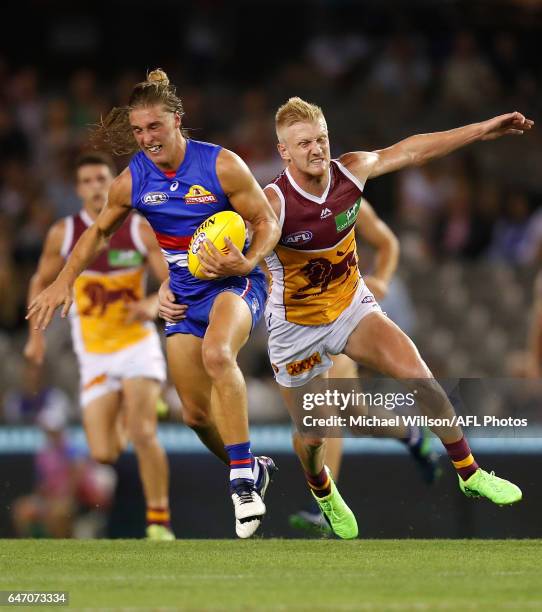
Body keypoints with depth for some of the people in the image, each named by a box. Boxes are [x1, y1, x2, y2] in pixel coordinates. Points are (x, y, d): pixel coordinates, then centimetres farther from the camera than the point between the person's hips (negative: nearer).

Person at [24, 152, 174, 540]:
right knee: (104, 455, -6)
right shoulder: (63, 235, 0)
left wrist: (153, 304, -24)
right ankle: (132, 413, 33)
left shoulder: (142, 230, -4)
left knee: (143, 434, -22)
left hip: (138, 345, -2)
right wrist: (36, 333, 6)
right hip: (94, 357, 2)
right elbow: (41, 283, 14)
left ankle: (159, 520, -7)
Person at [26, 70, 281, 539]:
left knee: (216, 353, -37)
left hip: (235, 282, -5)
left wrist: (246, 263, -27)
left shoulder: (221, 165, -16)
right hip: (185, 293, 6)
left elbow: (268, 223, -9)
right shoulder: (132, 181, -3)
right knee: (196, 413, 4)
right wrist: (64, 281, 8)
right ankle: (253, 470, 33)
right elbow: (99, 230, 15)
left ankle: (243, 478, -33)